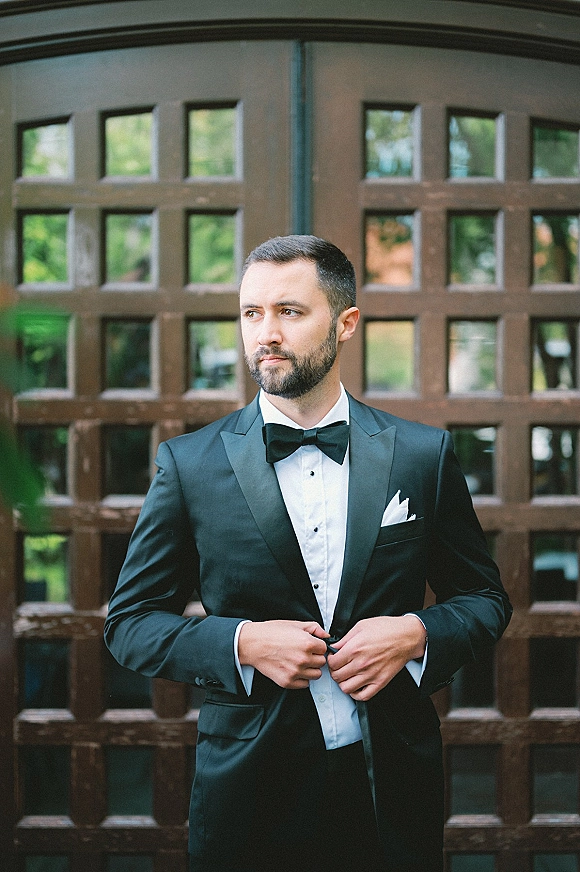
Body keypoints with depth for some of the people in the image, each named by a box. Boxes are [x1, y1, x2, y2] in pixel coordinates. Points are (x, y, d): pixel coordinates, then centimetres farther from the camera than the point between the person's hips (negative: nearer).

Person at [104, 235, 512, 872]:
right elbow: (129, 621, 1)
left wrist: (416, 634, -12)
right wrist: (241, 644, -15)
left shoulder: (423, 455, 0)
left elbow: (485, 599, 8)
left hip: (391, 792, 1)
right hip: (251, 790, -1)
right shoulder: (190, 464, -3)